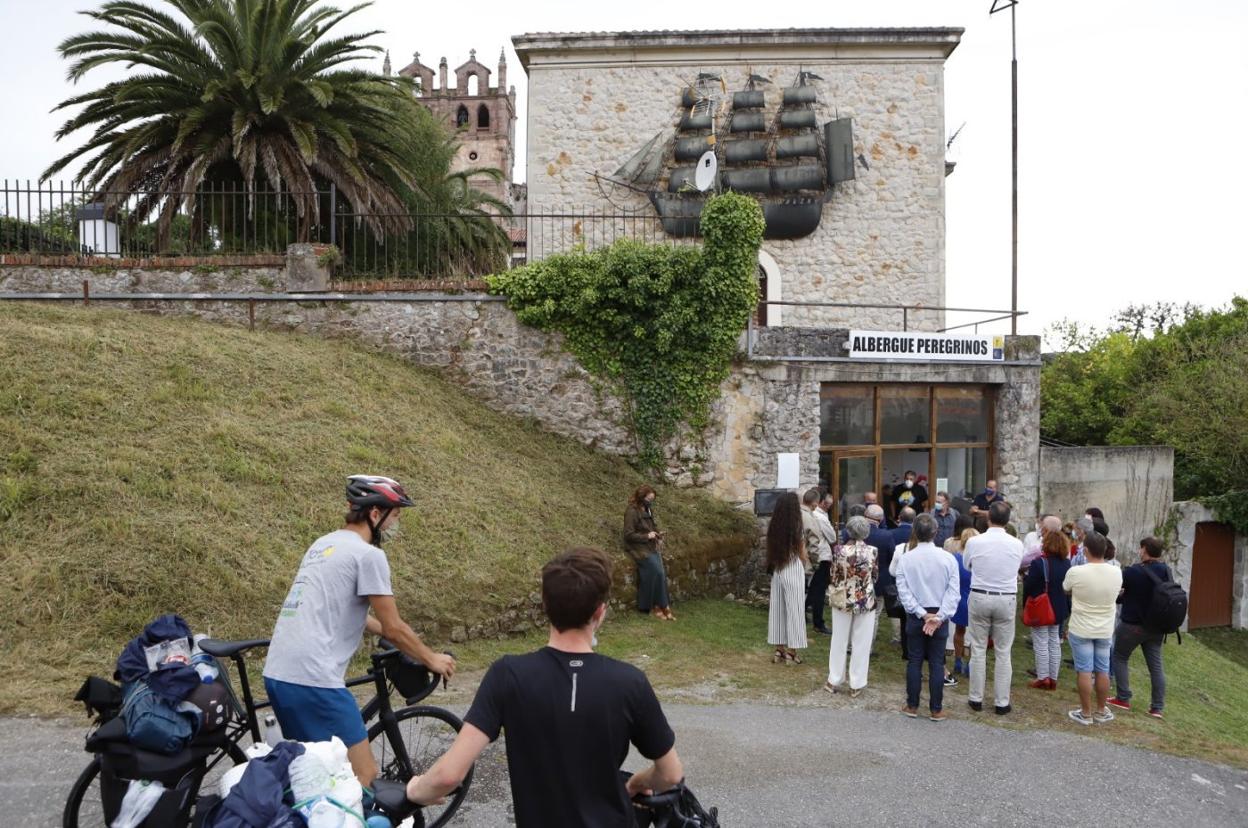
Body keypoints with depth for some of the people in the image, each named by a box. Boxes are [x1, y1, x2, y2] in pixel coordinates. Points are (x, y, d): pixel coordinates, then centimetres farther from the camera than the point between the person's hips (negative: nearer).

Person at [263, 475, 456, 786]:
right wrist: (432, 659, 10)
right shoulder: (368, 554, -9)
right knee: (363, 777, -1)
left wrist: (399, 637, 36)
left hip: (278, 674, 10)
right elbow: (393, 628, -6)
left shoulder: (324, 544, 18)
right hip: (314, 680, -10)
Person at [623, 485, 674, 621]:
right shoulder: (631, 512, -11)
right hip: (639, 548, -7)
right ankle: (663, 606, -10)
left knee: (660, 573, -15)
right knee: (657, 572, -21)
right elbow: (628, 535, -14)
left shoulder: (648, 510, 13)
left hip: (652, 546, 7)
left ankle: (656, 606, -12)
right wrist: (647, 536, -15)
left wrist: (658, 536, 7)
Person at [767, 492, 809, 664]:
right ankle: (791, 652, 8)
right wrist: (806, 563, 16)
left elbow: (771, 550, 6)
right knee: (794, 610, 3)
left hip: (777, 571, 5)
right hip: (793, 572, -5)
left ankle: (779, 649, 17)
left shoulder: (774, 527, 1)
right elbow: (802, 555, -4)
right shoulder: (796, 528, -13)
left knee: (777, 609, 11)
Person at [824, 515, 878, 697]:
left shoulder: (839, 550, -12)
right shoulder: (872, 551, -11)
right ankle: (856, 685, 17)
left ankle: (834, 681, 22)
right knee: (861, 644, 11)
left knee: (839, 642, 13)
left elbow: (833, 576, -2)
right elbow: (875, 577, 1)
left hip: (842, 600, 1)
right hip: (866, 601, 0)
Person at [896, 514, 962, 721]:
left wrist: (922, 614, -10)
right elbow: (953, 591, -12)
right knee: (936, 663, 6)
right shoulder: (947, 559, -8)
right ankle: (936, 709, 11)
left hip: (915, 617, 0)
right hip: (940, 616, 0)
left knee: (914, 661, 9)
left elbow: (903, 591, -11)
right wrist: (939, 617, -14)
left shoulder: (906, 559, -8)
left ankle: (912, 706, 16)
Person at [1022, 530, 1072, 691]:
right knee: (1055, 643, 14)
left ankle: (1043, 678, 7)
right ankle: (1053, 679, 19)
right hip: (1059, 609, 6)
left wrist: (1025, 576, 1)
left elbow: (1028, 588, -18)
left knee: (1041, 644, 3)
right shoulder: (1066, 564, 0)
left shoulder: (1038, 563, -21)